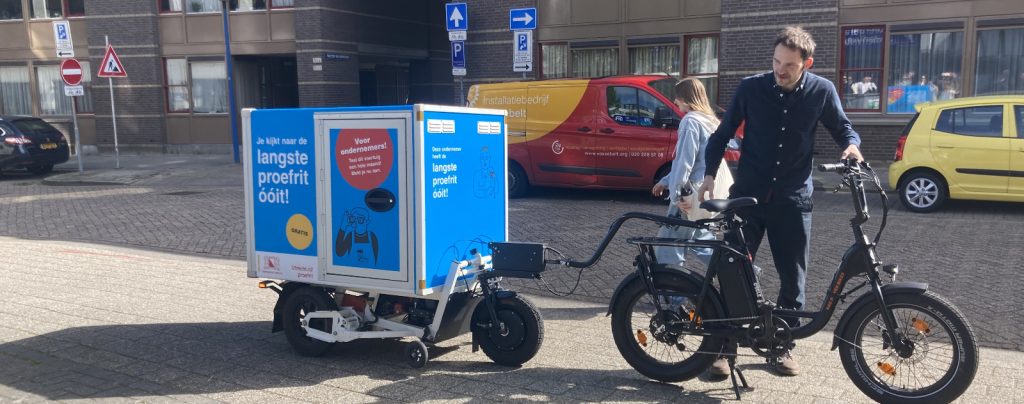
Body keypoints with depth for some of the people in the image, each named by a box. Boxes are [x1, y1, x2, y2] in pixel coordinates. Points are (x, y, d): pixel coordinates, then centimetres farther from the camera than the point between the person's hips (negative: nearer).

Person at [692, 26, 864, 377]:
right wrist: (710, 174, -4)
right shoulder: (751, 88, -5)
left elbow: (842, 128, 11)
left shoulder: (822, 91, -3)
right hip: (748, 194, -1)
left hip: (792, 199, 1)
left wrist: (851, 144, -11)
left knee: (792, 278, 6)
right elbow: (723, 133, 5)